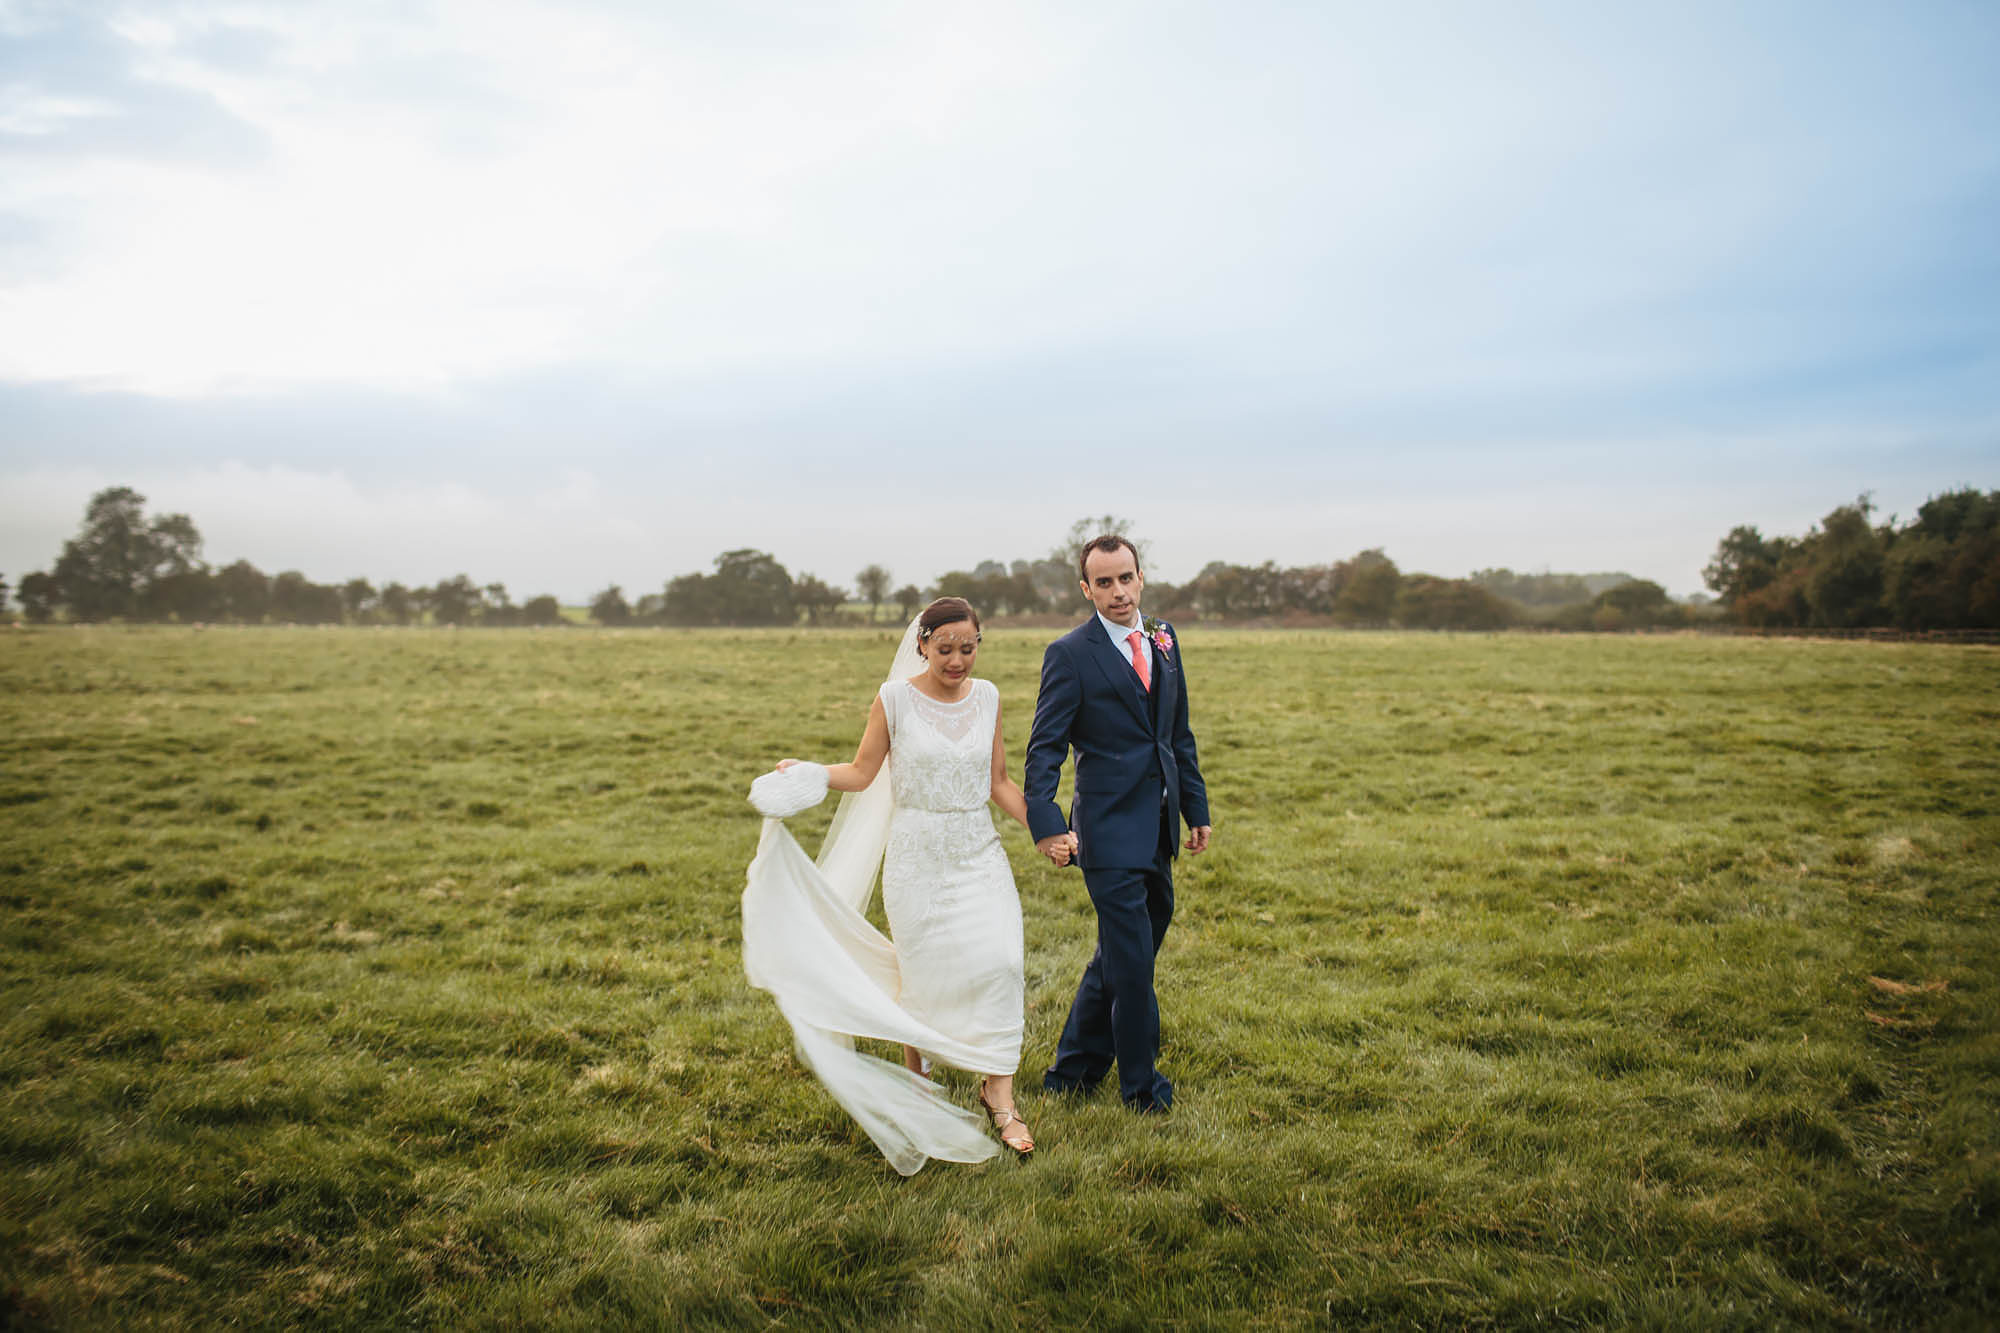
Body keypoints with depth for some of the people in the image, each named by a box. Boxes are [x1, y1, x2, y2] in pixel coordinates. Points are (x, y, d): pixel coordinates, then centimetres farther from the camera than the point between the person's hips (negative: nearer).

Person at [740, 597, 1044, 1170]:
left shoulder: (987, 697, 4)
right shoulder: (895, 698, -6)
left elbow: (998, 783, 10)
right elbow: (862, 773, 0)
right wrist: (805, 771, -16)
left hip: (979, 853, 2)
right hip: (918, 855, -2)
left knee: (998, 962, -13)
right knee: (922, 973, 5)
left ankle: (999, 1094, -3)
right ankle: (915, 1079, 30)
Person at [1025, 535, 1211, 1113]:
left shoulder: (1163, 638, 10)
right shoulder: (1070, 654, -10)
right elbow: (1045, 747, -12)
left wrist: (1197, 809, 14)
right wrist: (1047, 825, -24)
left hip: (1158, 827, 7)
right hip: (1110, 829, -7)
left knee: (1119, 954, 16)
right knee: (1131, 960, -1)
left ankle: (1074, 1069, 32)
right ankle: (1141, 1086, 18)